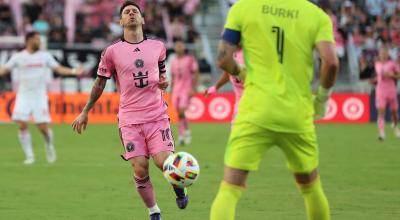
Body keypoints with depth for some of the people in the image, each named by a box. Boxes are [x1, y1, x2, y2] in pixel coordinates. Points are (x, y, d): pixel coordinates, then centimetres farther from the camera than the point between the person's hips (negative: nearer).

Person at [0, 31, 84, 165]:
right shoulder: (18, 57, 2)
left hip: (40, 96, 0)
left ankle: (49, 146, 24)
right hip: (23, 97, 0)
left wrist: (74, 71, -9)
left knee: (43, 127, -7)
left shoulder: (45, 56, 5)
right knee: (22, 125, -10)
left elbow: (58, 69, 4)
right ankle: (29, 156, 1)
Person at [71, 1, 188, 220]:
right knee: (140, 169, -8)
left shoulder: (157, 47, 8)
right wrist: (84, 113, 13)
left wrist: (164, 82, -1)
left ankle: (178, 187, 18)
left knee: (163, 162, -15)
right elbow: (100, 83, 11)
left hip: (157, 115, 1)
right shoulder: (112, 52, 1)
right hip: (130, 119, -1)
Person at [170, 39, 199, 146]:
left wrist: (193, 88, -11)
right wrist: (171, 91, 17)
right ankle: (181, 135, 9)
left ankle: (186, 131, 0)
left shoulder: (190, 59, -1)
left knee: (181, 111, -18)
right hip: (176, 89, 5)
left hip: (187, 89, -5)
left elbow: (195, 74, -3)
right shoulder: (174, 61, 14)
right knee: (178, 113, 2)